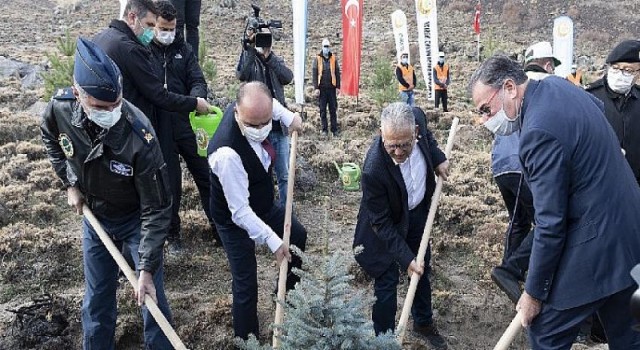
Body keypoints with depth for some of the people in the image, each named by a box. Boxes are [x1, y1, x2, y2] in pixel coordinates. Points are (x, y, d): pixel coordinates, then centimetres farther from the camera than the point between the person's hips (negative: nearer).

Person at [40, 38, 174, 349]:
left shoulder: (140, 137, -34)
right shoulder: (60, 108, -22)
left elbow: (156, 209, -27)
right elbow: (51, 140, 7)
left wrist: (147, 269, -28)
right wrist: (70, 183, -1)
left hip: (137, 219, -4)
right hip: (94, 216, 4)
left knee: (151, 297, 3)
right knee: (96, 297, 17)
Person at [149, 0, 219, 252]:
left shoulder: (182, 48, 6)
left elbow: (197, 80, 2)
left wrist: (196, 98, -19)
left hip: (188, 125, 3)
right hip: (160, 129, -3)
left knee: (206, 177, 9)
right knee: (169, 183, 8)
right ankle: (172, 234, 25)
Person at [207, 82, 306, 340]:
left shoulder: (253, 110, -21)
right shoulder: (227, 153, -42)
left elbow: (271, 105, 8)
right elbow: (240, 212, -34)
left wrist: (288, 117, -4)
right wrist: (273, 240, -33)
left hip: (263, 204, 8)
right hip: (236, 219, -8)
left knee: (298, 236, 23)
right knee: (246, 285, -3)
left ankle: (287, 290, 47)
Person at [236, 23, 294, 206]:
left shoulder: (277, 60, 9)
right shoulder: (248, 58, 2)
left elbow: (288, 77, -13)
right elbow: (241, 75, -22)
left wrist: (268, 56, -22)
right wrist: (250, 48, -24)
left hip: (279, 127, 3)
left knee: (283, 175, 9)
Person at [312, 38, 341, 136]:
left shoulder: (334, 58, 6)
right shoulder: (318, 58, 2)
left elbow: (337, 73, 8)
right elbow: (314, 73, 1)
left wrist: (338, 86, 3)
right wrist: (316, 87, -5)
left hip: (331, 87, 1)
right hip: (322, 88, 0)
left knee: (333, 109, 3)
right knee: (322, 109, 4)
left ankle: (334, 129, 9)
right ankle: (324, 129, 12)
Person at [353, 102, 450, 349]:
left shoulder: (417, 117, -26)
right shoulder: (374, 169, -39)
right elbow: (382, 223, -27)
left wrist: (437, 158, -9)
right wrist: (406, 258, -27)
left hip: (417, 211, 6)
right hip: (388, 224, -6)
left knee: (423, 269, 21)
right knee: (387, 280, 1)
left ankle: (423, 322, 44)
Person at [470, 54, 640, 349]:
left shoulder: (539, 131, -27)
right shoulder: (557, 85, 2)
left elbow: (550, 224, -24)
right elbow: (599, 107, 27)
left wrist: (534, 293, -14)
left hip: (593, 248, -10)